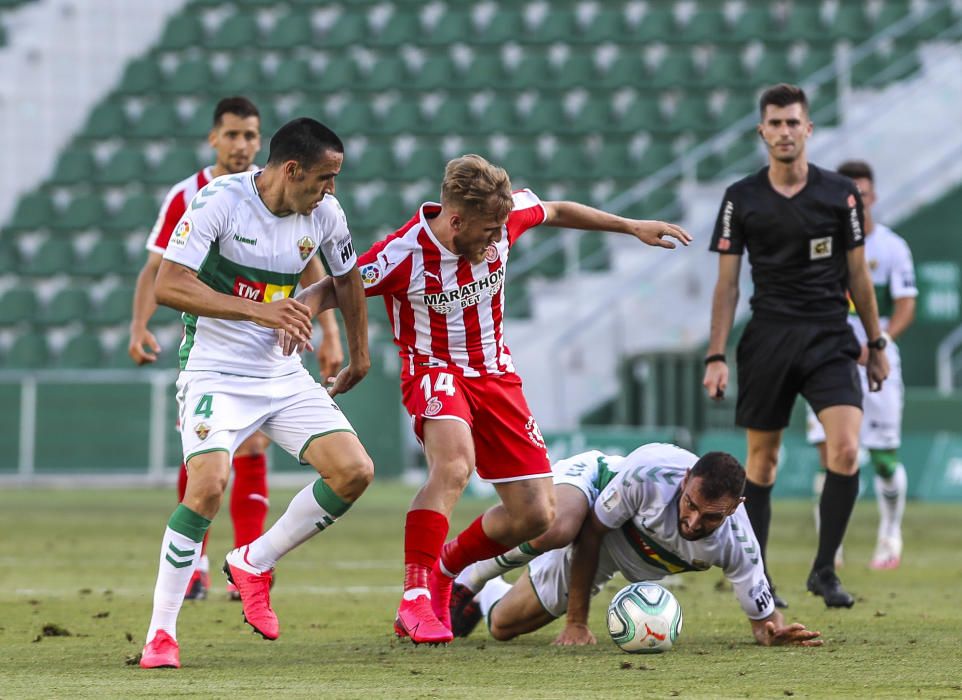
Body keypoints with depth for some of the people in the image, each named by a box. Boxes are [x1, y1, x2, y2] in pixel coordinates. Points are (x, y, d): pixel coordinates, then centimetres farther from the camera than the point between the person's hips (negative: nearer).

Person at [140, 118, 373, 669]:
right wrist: (258, 310, -29)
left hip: (283, 375, 6)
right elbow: (168, 285, -23)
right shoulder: (220, 200, -17)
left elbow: (347, 279, 20)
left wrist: (360, 355, 28)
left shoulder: (325, 212, 0)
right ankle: (161, 633, -11)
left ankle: (254, 563, 11)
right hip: (215, 370, -6)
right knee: (208, 486, -25)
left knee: (355, 472, -9)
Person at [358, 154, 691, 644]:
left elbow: (554, 211, 10)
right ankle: (415, 602, -33)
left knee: (536, 515, 0)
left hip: (494, 372, 6)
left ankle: (444, 569, 26)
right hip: (434, 370, -6)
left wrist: (632, 227, 17)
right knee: (454, 465, -38)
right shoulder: (403, 255, -25)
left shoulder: (504, 217, -12)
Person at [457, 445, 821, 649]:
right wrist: (576, 623, -24)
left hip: (648, 568, 3)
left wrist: (772, 630, -45)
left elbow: (762, 614, -19)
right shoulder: (648, 473, -43)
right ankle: (483, 587, 39)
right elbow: (592, 532, -27)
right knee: (504, 625, 2)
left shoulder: (737, 544, -35)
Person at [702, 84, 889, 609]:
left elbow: (857, 275, 10)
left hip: (830, 338, 0)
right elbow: (726, 282, 5)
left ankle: (824, 571, -5)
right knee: (761, 461, 4)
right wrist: (715, 357, -1)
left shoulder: (840, 193, 2)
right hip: (767, 341, 0)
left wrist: (875, 345, 11)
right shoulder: (741, 199, 2)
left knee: (846, 450, -17)